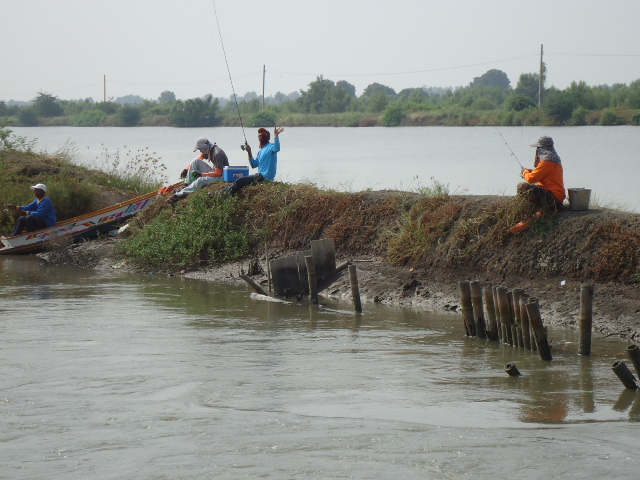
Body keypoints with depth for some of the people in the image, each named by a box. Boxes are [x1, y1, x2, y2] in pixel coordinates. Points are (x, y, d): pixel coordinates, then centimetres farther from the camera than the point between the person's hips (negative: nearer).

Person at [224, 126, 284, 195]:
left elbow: (276, 149, -34)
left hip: (266, 177, -9)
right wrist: (249, 152, 4)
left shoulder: (270, 147, -9)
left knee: (240, 181, -10)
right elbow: (254, 165, 15)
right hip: (260, 175, 9)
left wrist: (276, 135, -41)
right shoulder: (260, 151, 19)